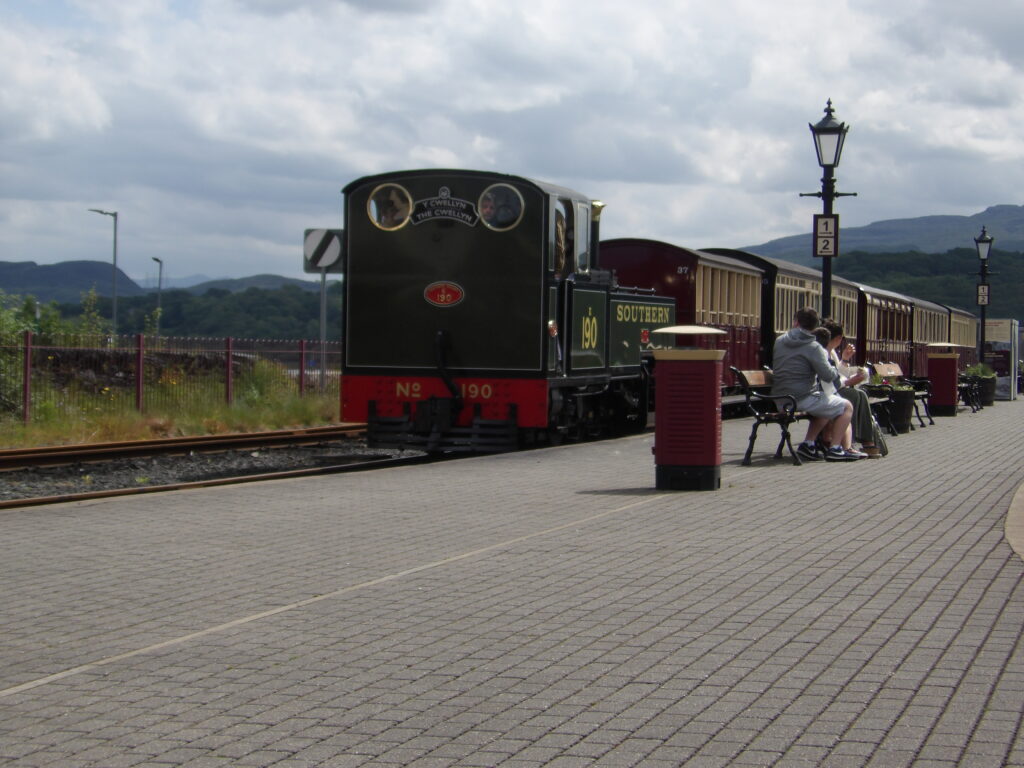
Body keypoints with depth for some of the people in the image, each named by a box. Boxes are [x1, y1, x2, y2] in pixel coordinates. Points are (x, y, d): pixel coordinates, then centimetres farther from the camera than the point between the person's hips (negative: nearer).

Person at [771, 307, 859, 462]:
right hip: (803, 399, -7)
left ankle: (808, 444, 19)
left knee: (825, 406, 30)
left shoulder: (779, 341, 7)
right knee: (847, 406, 7)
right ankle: (834, 449, 2)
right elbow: (828, 376, -17)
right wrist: (837, 373, 8)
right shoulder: (813, 347, -13)